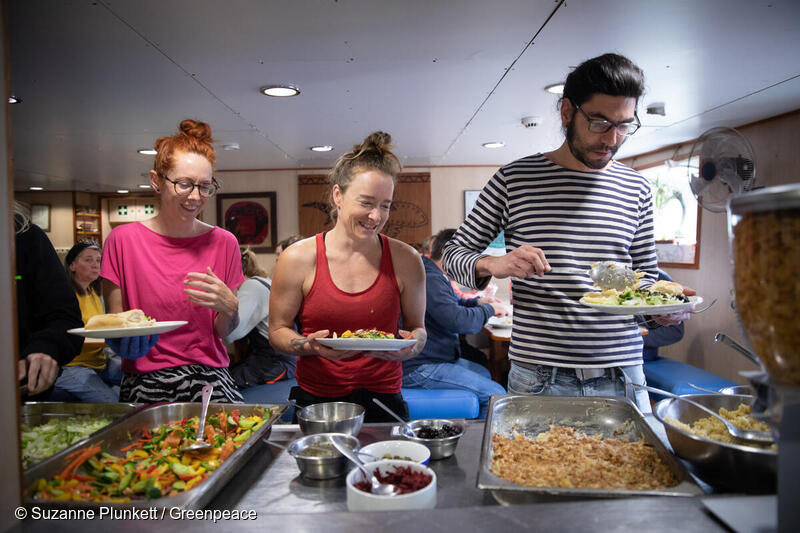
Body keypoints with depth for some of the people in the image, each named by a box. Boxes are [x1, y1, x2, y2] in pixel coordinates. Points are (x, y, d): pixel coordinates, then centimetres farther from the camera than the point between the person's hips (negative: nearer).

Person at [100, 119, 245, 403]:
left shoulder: (223, 242, 4)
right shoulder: (123, 240, 0)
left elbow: (223, 332, 8)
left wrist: (229, 308, -12)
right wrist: (123, 341, -16)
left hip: (210, 379, 1)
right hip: (144, 382, 0)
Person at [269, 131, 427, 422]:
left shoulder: (405, 260, 0)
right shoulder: (298, 258, -4)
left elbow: (417, 326, 12)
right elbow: (278, 330, 5)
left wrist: (413, 343, -10)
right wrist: (311, 345, -15)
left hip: (384, 400, 1)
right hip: (315, 399, 0)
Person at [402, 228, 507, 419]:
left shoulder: (434, 276, 15)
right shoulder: (430, 280, -21)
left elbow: (449, 303, 33)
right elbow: (458, 320, -30)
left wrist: (477, 302, 16)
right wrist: (489, 309, -11)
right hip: (418, 369, -12)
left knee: (483, 373, 25)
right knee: (495, 394, -14)